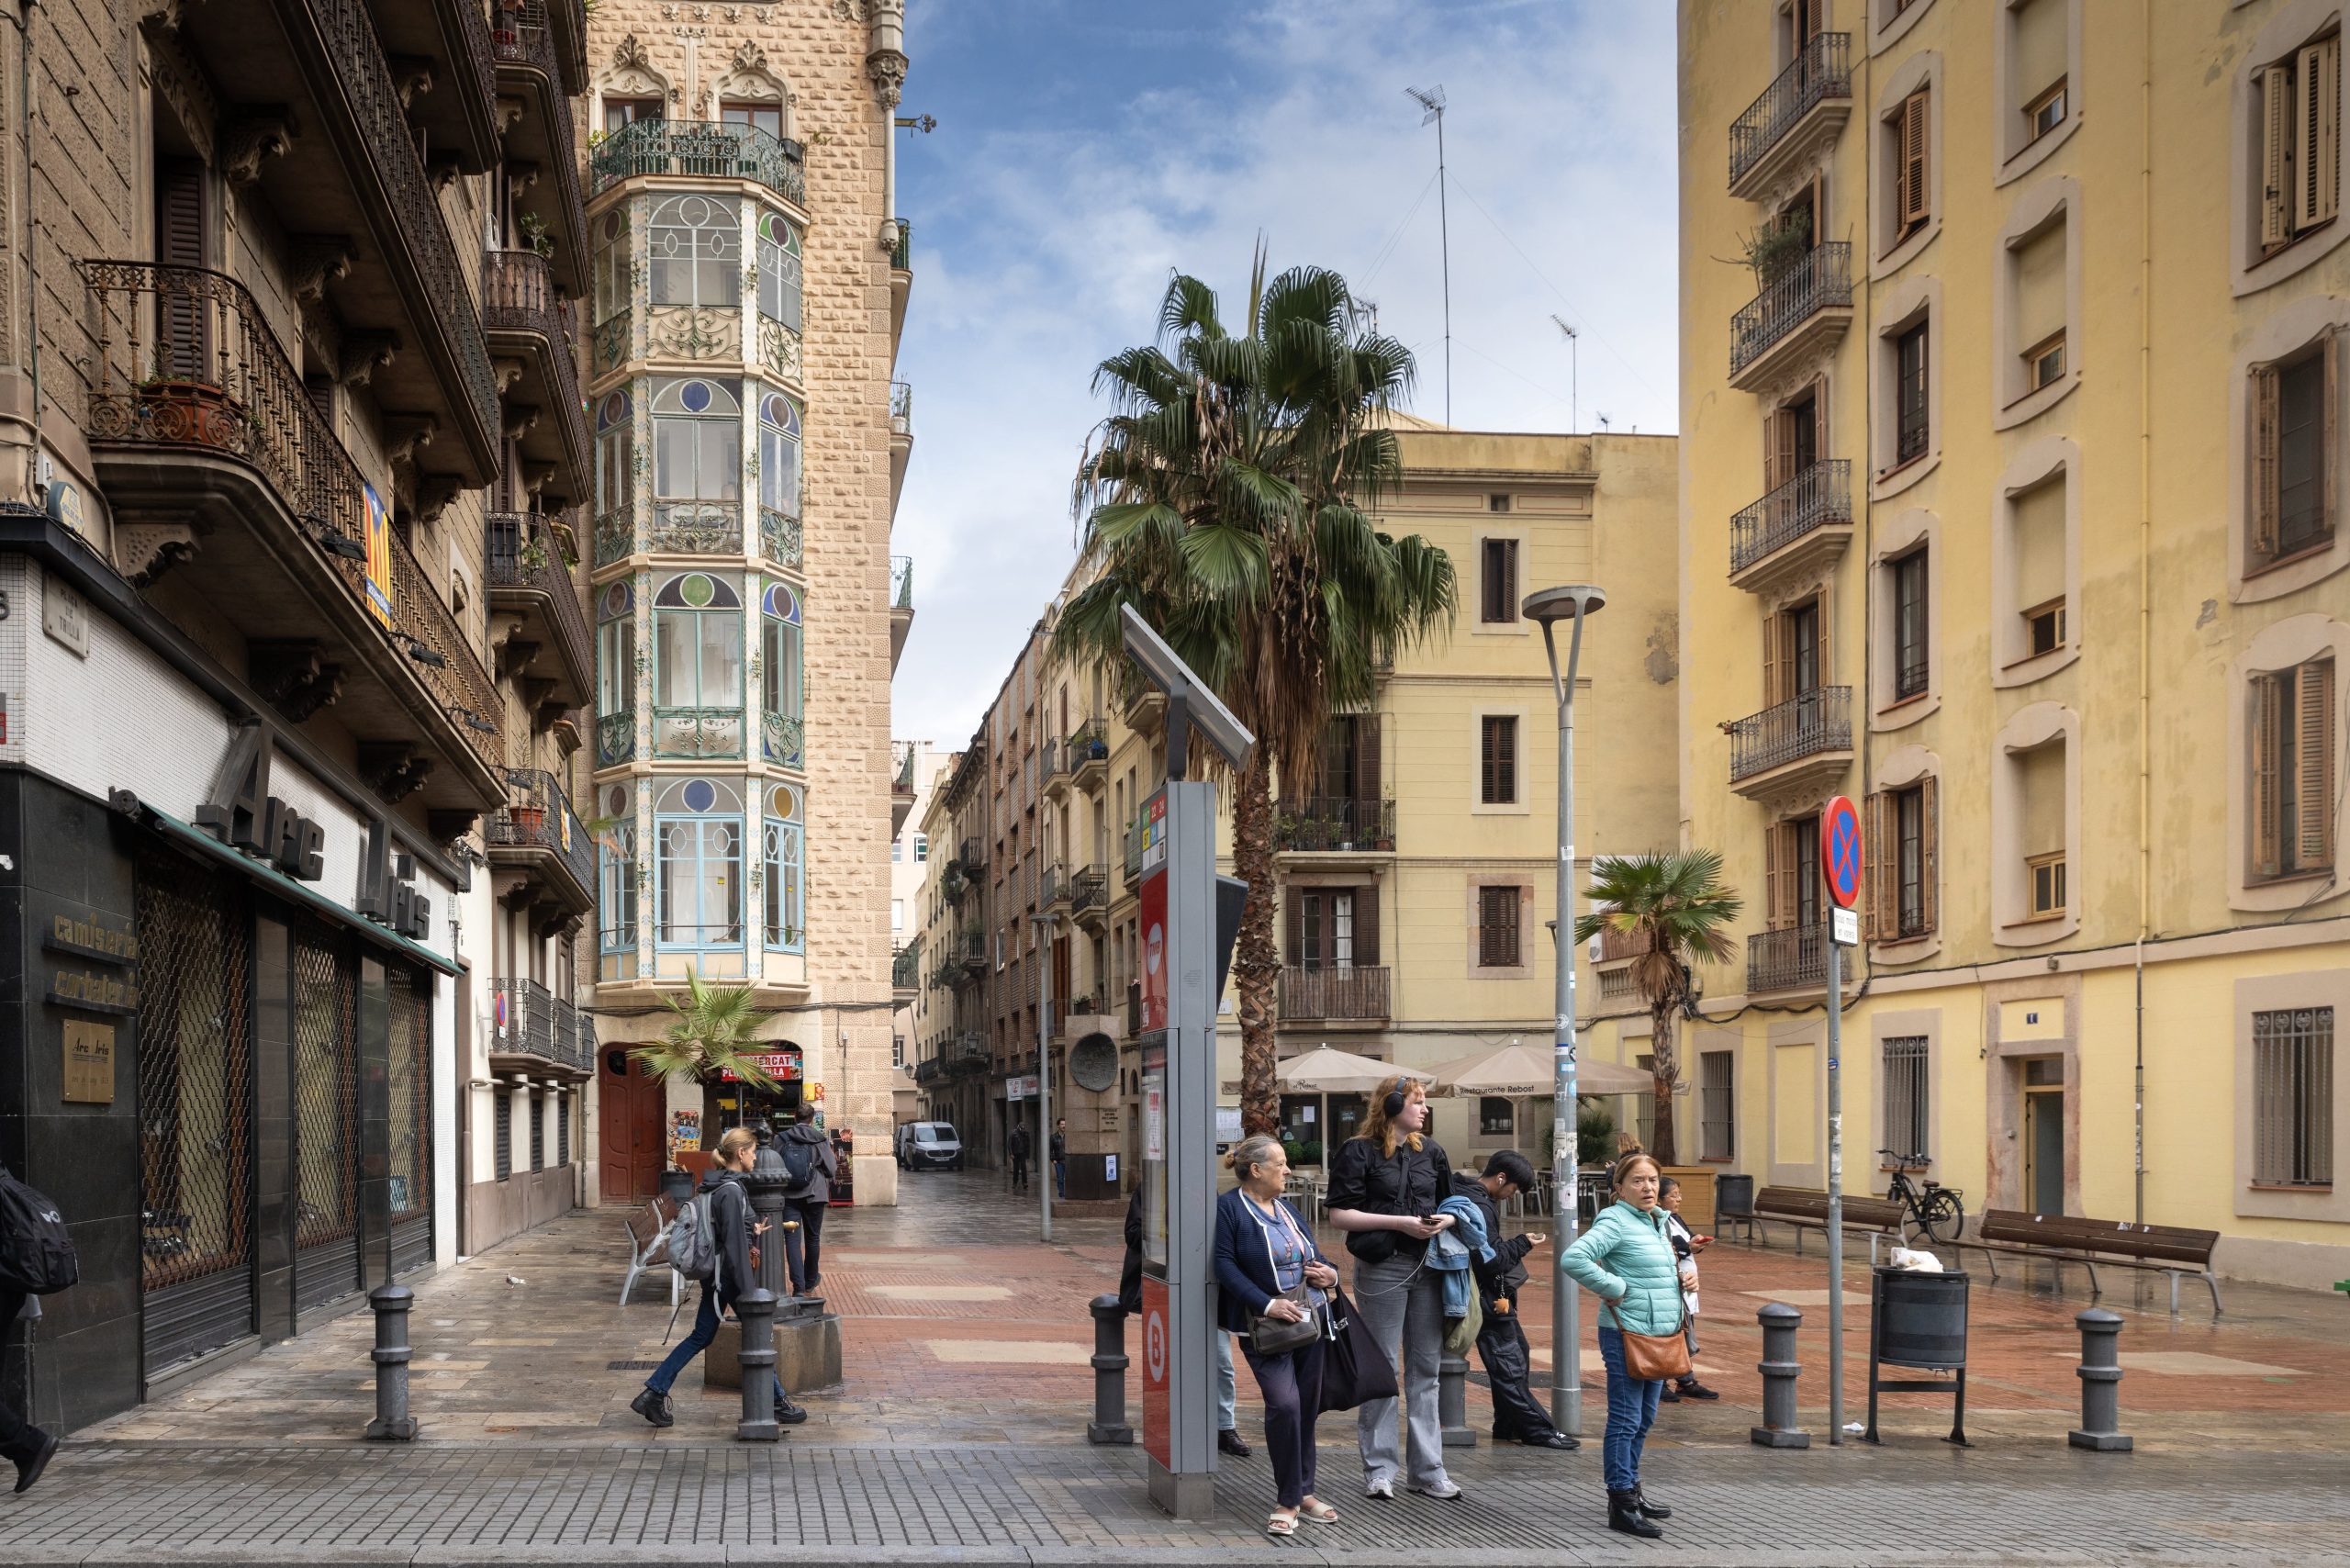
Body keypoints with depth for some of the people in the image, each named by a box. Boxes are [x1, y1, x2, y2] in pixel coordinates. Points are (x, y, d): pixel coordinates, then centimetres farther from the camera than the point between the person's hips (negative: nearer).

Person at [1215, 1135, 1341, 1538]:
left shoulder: (1287, 1209, 15)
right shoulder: (1228, 1209, -7)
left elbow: (1314, 1255, 21)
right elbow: (1225, 1266, -14)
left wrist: (1330, 1273, -3)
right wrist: (1267, 1304, -23)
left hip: (1309, 1320, 7)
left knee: (1307, 1406, 10)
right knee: (1284, 1404, -19)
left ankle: (1304, 1492, 24)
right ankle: (1287, 1503, -7)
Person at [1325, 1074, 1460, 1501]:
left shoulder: (1430, 1151, 13)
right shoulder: (1359, 1152, -3)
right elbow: (1340, 1214, -9)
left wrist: (1447, 1220, -2)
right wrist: (1400, 1223, -15)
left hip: (1428, 1269, 5)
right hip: (1382, 1269, -5)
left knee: (1426, 1368, 7)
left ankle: (1427, 1469, 13)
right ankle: (1378, 1469, 8)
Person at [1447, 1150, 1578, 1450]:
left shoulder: (1477, 1197, 11)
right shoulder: (1479, 1207, -22)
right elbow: (1492, 1259, -23)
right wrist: (1523, 1244, -11)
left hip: (1494, 1297, 11)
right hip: (1490, 1300, -11)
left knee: (1517, 1355, 16)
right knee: (1509, 1365, -5)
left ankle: (1509, 1425, 21)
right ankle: (1538, 1430, -2)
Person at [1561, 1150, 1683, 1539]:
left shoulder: (1658, 1222, 14)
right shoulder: (1614, 1222, -14)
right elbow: (1573, 1259, -27)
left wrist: (1686, 1274, 10)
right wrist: (1614, 1288, -20)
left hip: (1660, 1334, 9)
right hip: (1626, 1334, -9)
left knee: (1644, 1419, 16)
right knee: (1625, 1420, -6)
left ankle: (1632, 1491, 27)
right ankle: (1621, 1506, -4)